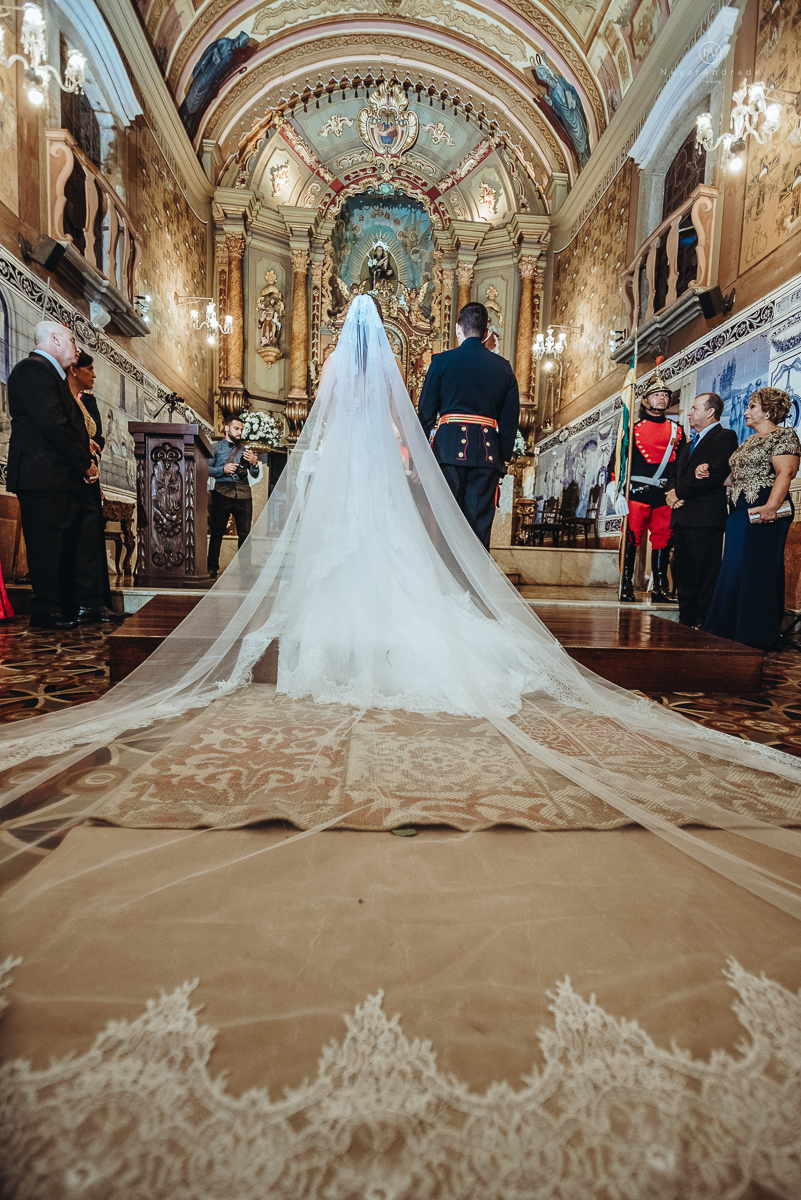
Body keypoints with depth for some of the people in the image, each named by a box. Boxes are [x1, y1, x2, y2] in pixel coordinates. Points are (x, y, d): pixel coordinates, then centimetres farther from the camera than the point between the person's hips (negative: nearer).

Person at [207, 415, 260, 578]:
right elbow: (207, 469, 4)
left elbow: (255, 475, 16)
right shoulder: (216, 447, 13)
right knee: (217, 532, -2)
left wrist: (254, 462, -3)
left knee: (245, 533, 1)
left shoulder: (245, 450, 21)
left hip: (243, 493, 3)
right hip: (223, 492, -2)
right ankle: (213, 568, 5)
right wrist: (223, 469, -10)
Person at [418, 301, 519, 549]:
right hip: (488, 452, 2)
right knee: (479, 523, 4)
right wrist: (503, 459, 16)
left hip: (449, 447, -2)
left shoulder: (442, 361, 3)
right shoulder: (503, 367, 11)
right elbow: (510, 420, 11)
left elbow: (426, 411, 2)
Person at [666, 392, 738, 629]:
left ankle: (705, 626, -3)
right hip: (681, 516, 8)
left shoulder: (725, 437, -1)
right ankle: (686, 624, 16)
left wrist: (680, 492, -11)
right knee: (684, 574, 9)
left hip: (705, 517, -8)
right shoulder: (688, 444, 26)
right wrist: (673, 495, 0)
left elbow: (716, 474, -15)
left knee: (705, 575, -7)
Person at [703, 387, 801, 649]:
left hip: (764, 514, -9)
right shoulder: (749, 441, 23)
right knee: (734, 570, 10)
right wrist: (708, 469, 9)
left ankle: (758, 636, 5)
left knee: (759, 571, -5)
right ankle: (733, 630, 19)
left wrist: (771, 506, -34)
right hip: (739, 512, 9)